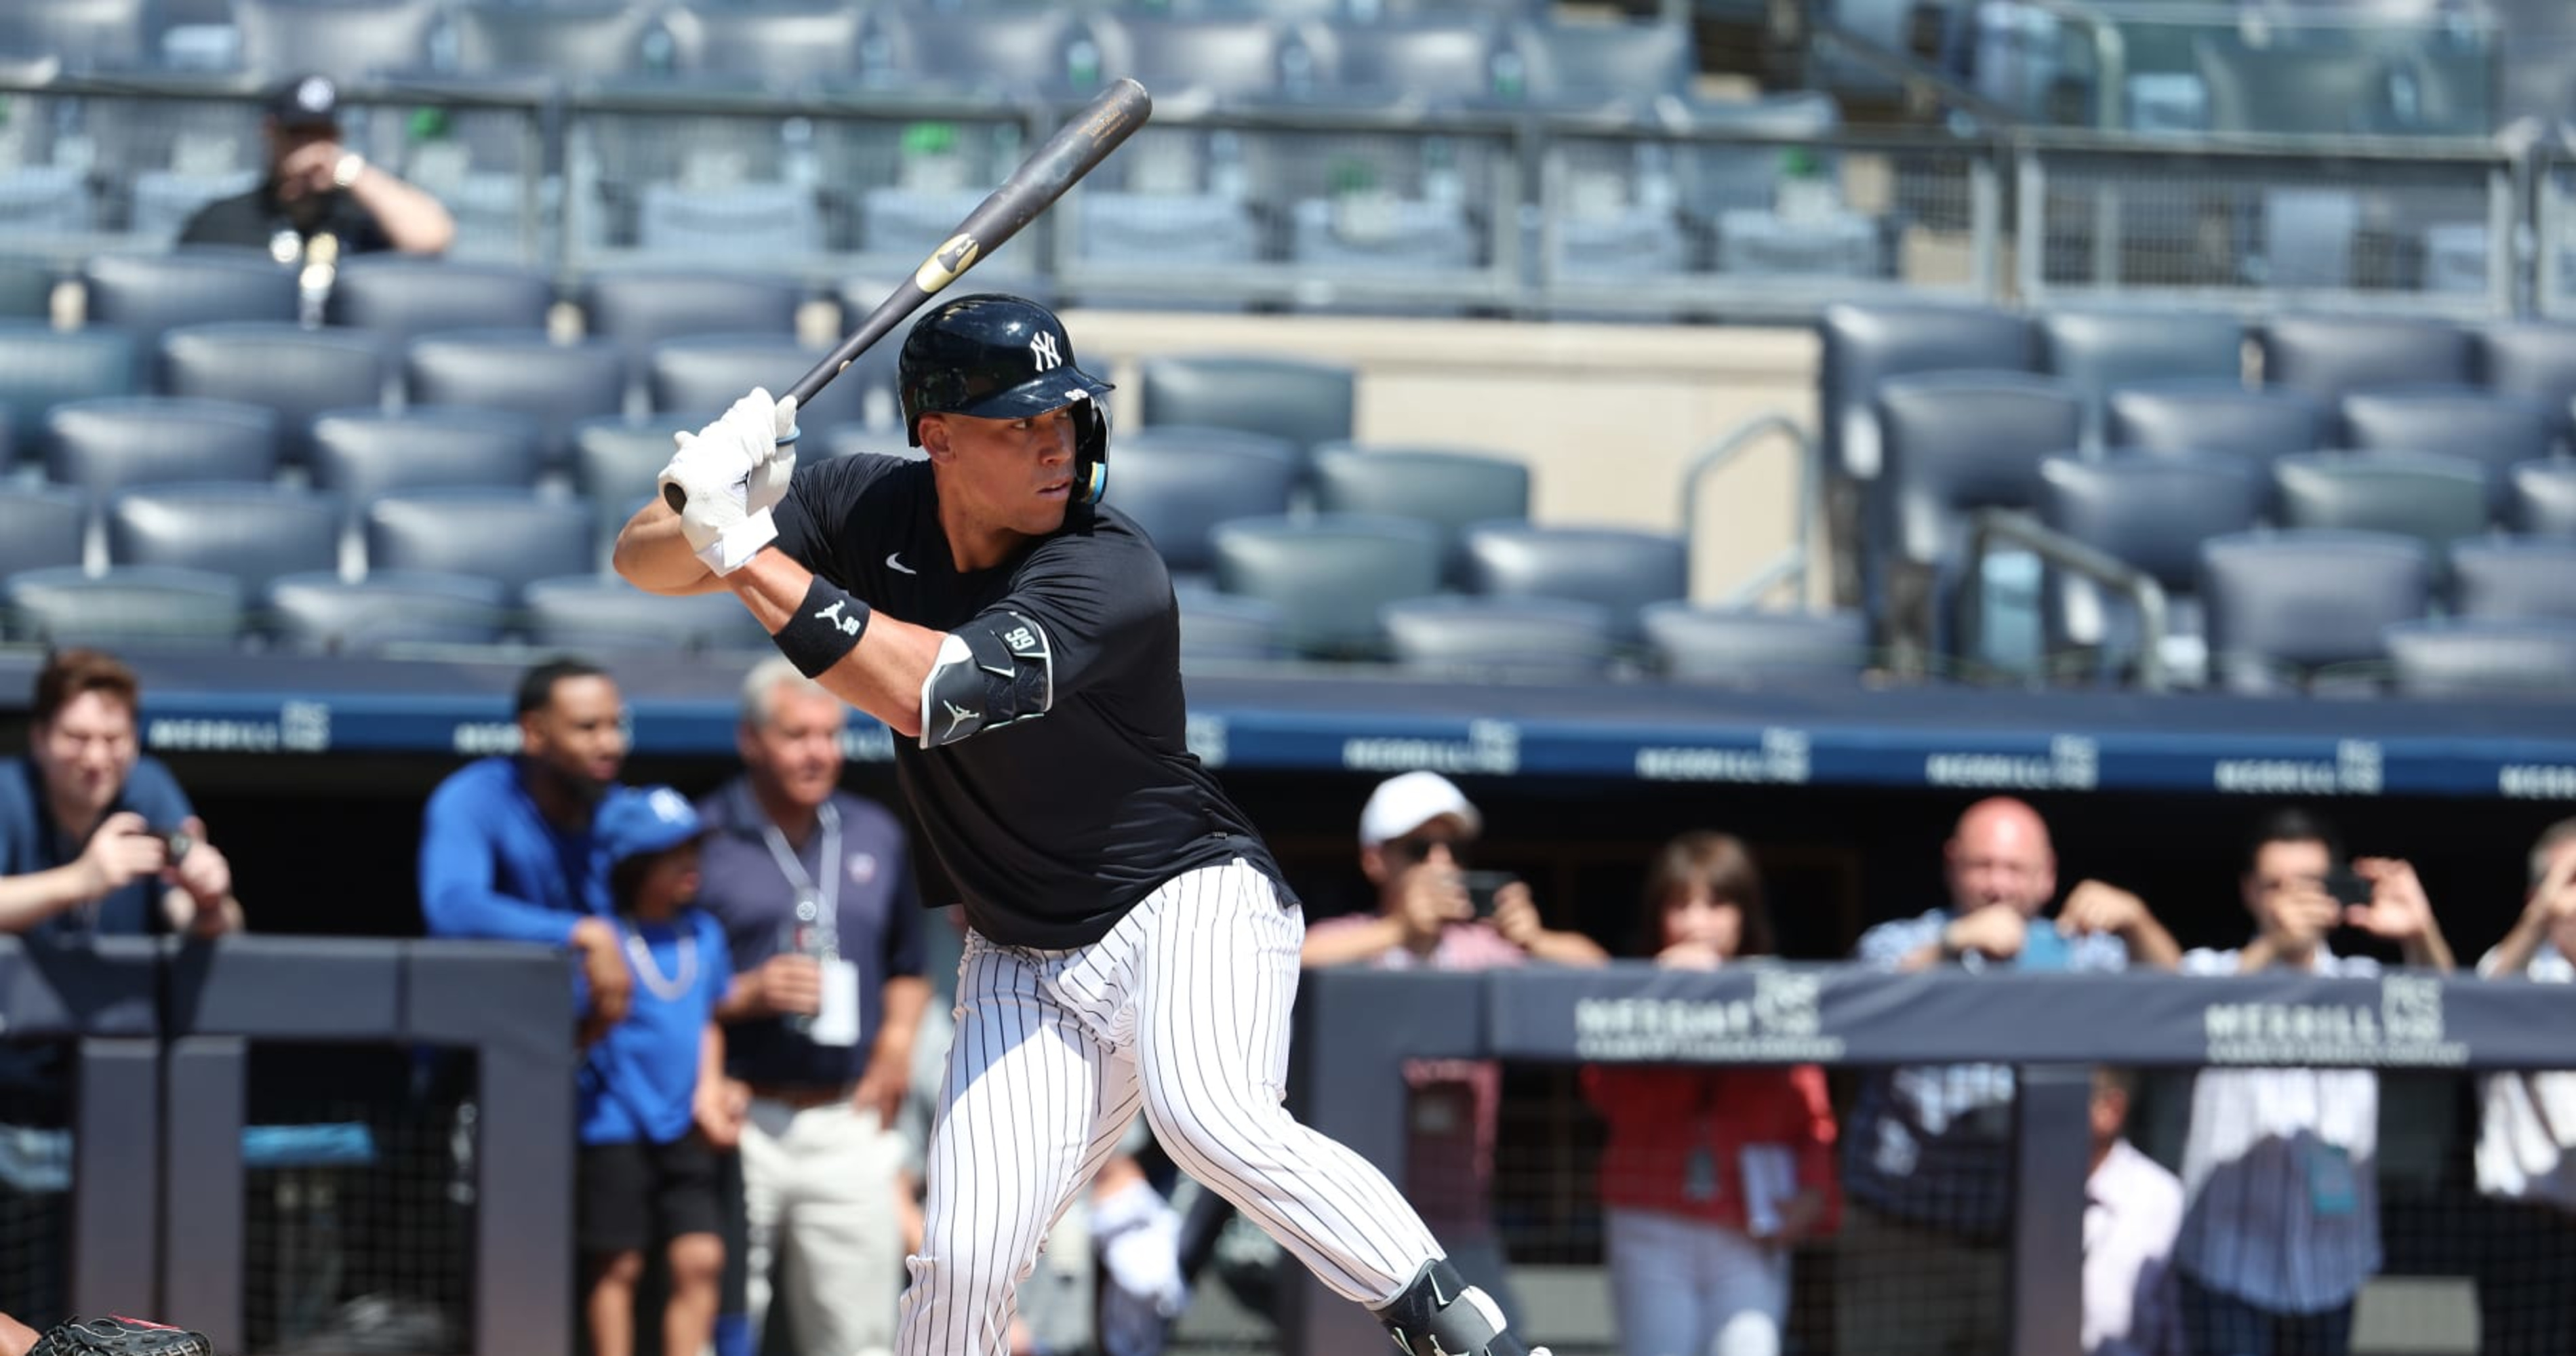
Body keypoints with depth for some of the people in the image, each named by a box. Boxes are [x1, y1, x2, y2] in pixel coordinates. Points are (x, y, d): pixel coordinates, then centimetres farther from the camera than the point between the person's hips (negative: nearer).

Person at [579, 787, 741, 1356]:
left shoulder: (705, 934, 8)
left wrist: (710, 1090, 9)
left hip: (684, 1131, 5)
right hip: (614, 1129, -5)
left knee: (700, 1258, 0)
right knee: (616, 1266, 3)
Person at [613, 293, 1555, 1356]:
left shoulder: (1108, 577, -24)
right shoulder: (872, 510, -5)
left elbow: (923, 695, -36)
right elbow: (645, 561, -3)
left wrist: (747, 551, -32)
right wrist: (707, 518, -27)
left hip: (1191, 906, -5)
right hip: (1026, 966, 5)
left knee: (1209, 1119, -35)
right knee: (963, 1263, -8)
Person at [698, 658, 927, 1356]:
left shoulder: (877, 837, 15)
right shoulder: (704, 839, -3)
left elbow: (908, 969, 25)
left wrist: (898, 1039, 7)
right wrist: (744, 997, -16)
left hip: (848, 1122, 5)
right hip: (738, 1122, -5)